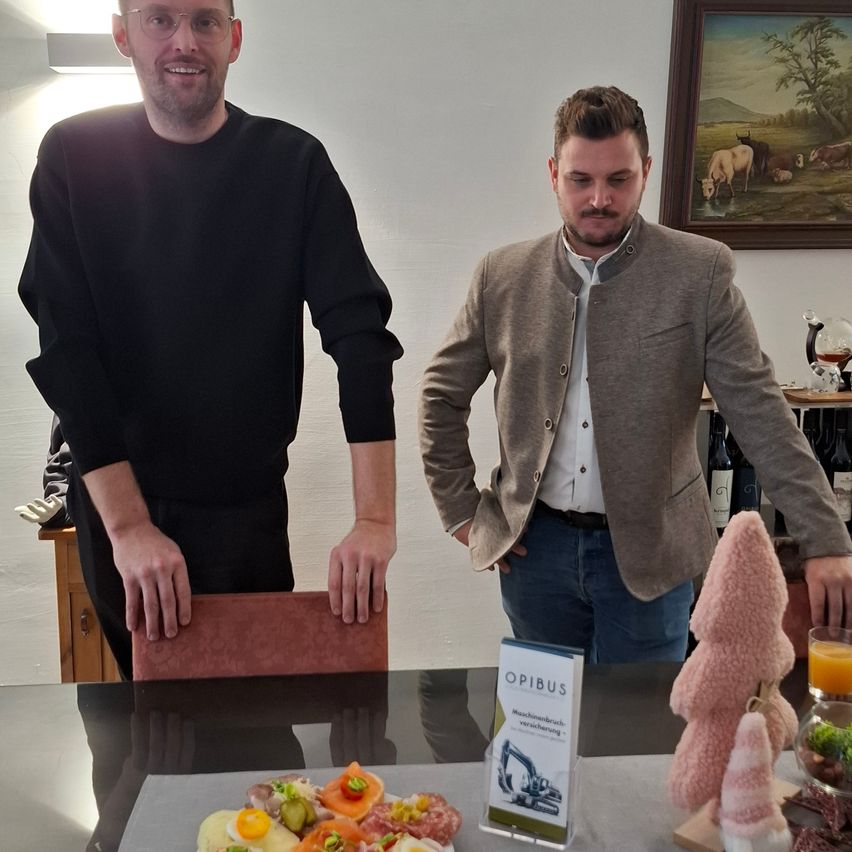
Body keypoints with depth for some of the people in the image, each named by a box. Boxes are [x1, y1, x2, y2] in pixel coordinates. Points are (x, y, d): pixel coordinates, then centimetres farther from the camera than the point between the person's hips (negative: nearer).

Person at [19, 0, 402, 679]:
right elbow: (66, 346, -11)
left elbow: (359, 331, -14)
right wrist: (127, 523, -21)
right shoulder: (74, 157, -4)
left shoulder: (295, 164, -7)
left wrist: (376, 518, -25)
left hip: (247, 505, -1)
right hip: (112, 500, 2)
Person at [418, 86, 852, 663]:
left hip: (648, 554, -2)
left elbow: (760, 414, -10)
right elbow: (442, 396, 8)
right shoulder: (504, 276, -2)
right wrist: (459, 508, 3)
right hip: (534, 547, 3)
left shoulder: (700, 273, -8)